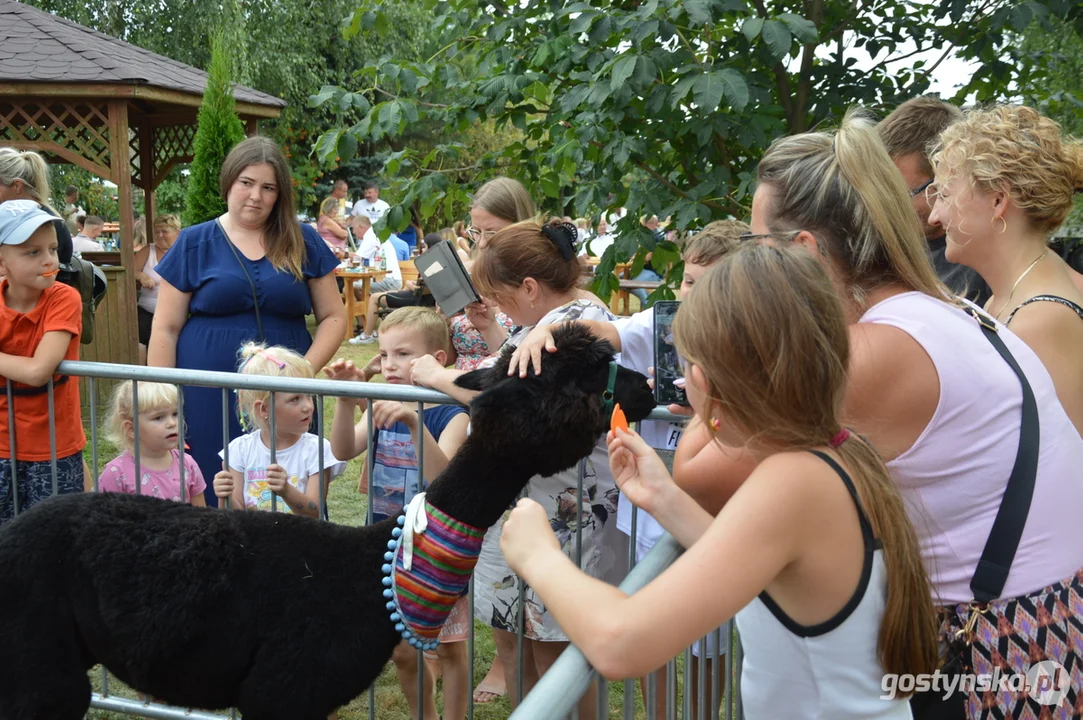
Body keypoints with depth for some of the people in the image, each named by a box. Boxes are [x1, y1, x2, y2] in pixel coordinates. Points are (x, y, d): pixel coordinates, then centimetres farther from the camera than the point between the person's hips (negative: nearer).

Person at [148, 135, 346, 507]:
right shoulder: (194, 243, 5)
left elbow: (333, 317, 8)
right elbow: (165, 329, 4)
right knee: (215, 500, 2)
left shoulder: (303, 243, 7)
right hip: (208, 403, -1)